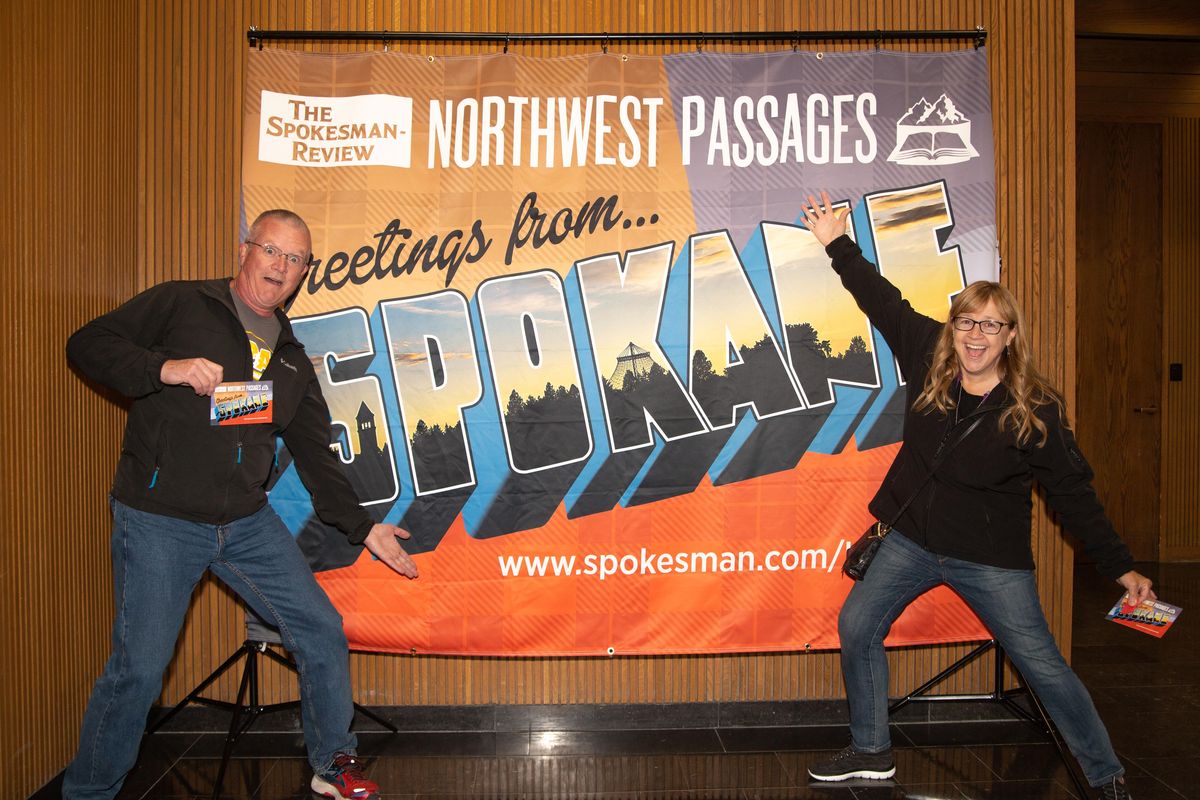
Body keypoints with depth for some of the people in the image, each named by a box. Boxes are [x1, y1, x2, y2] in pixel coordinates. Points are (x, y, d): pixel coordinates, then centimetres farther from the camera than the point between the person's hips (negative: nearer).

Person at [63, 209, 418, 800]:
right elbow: (87, 344, -7)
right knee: (138, 668, -2)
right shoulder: (180, 304, -1)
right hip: (159, 519, -5)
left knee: (322, 630, 2)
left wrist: (362, 527, 10)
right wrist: (165, 368, -23)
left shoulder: (293, 360, 13)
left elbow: (315, 457, 15)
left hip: (248, 523, 5)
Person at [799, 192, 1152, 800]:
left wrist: (1120, 568, -9)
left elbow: (1074, 493, -9)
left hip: (990, 558, -4)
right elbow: (884, 302, 6)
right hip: (912, 540, 4)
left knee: (1043, 666, 2)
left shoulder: (1035, 409, -14)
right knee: (857, 627, 4)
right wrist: (838, 244, 10)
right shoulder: (928, 358, -5)